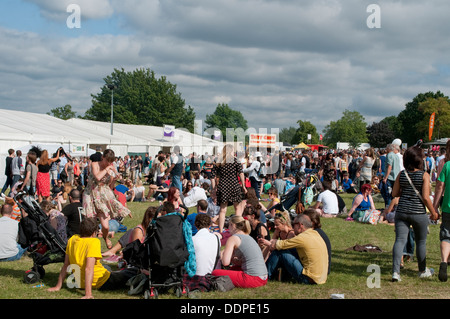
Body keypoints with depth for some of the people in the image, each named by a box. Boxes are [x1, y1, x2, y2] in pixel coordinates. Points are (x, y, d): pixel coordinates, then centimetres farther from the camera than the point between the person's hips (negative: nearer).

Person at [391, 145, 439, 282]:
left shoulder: (401, 174, 2)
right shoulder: (424, 175, -9)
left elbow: (394, 194, 6)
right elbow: (425, 197, -13)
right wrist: (433, 213, -2)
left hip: (401, 212, 3)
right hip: (419, 213, -3)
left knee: (400, 240, 1)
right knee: (421, 242, 15)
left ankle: (395, 271, -11)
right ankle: (423, 271, 30)